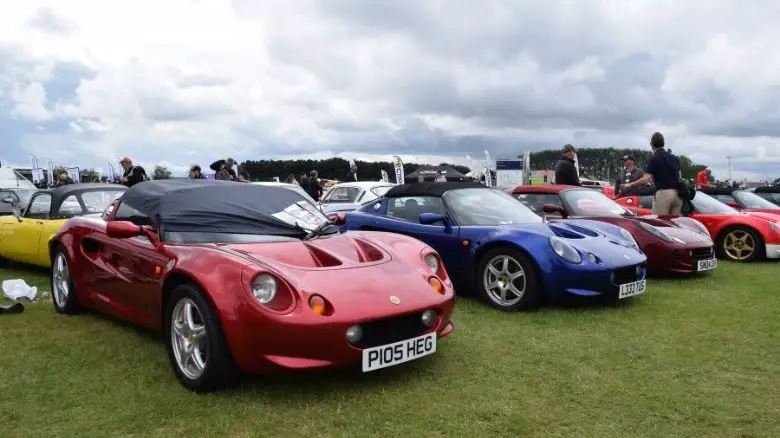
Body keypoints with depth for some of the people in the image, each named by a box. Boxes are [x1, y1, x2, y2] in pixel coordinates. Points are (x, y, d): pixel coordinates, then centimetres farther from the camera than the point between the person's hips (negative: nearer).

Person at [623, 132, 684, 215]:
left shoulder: (655, 159, -6)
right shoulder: (674, 158, 16)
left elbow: (645, 180, -14)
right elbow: (679, 177, 20)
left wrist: (630, 185, -2)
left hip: (663, 193, -7)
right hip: (677, 193, 7)